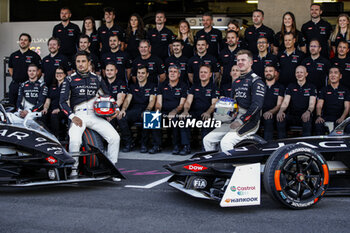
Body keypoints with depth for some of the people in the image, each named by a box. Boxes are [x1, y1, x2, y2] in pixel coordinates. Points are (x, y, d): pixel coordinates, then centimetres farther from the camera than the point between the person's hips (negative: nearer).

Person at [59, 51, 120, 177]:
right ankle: (74, 169, -11)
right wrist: (72, 116, -12)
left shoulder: (97, 79, 18)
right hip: (78, 115, -3)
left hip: (95, 115, 3)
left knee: (115, 138, -15)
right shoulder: (69, 80, 10)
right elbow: (62, 101, 3)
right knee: (75, 140, -31)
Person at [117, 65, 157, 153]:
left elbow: (152, 100, -4)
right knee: (120, 117, -28)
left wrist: (147, 110, -25)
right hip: (133, 111, 3)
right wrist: (123, 109, -15)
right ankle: (128, 143, -14)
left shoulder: (152, 86, 11)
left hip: (145, 110, -3)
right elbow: (127, 99, 8)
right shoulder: (132, 86, 20)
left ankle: (144, 144, -22)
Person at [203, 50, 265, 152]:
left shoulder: (256, 81, -7)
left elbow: (257, 105, -18)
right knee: (208, 140, 1)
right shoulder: (236, 82, 20)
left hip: (249, 121, -8)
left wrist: (241, 121, -21)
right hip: (234, 119, 8)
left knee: (225, 142, -29)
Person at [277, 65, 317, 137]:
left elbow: (312, 104, -3)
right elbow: (285, 102, 4)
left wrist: (308, 112, -29)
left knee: (307, 121, -38)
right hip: (291, 115, 2)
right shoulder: (290, 87, 15)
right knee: (280, 119, -30)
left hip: (304, 116, -2)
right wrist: (281, 111, -21)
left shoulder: (311, 87, 9)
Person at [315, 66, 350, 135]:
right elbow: (319, 105, 4)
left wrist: (342, 118, -16)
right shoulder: (324, 90, 15)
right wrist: (318, 116, -18)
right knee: (318, 124, -32)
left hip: (339, 117, -1)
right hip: (326, 117, 1)